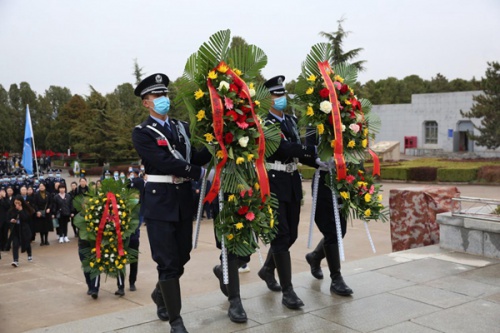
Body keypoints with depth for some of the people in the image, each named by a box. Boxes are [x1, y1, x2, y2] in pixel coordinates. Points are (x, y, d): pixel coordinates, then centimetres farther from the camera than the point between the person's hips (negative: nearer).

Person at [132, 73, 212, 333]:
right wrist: (201, 173, -18)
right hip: (159, 201, -5)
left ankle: (160, 295, 41)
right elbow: (165, 163, -17)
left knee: (182, 257, 14)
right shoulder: (141, 133, -5)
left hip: (184, 200, 6)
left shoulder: (182, 128, 13)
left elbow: (196, 158, 3)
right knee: (168, 261, -1)